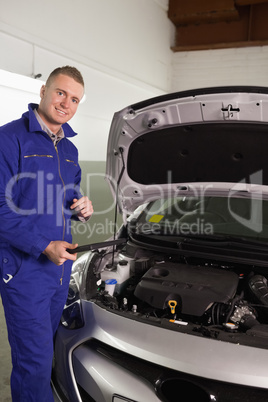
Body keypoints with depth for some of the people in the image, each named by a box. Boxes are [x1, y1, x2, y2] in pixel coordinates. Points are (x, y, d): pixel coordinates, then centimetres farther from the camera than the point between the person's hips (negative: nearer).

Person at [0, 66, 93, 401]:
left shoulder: (69, 149, 12)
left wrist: (81, 208, 0)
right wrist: (45, 246, -22)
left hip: (61, 265, 8)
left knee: (46, 347, 23)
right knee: (35, 363, 0)